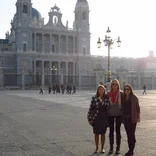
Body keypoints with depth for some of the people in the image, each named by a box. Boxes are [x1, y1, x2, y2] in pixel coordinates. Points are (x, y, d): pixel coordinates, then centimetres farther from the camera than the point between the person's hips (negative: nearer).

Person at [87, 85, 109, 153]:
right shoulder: (94, 98, -4)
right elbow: (91, 108, -3)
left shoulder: (107, 98, 1)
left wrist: (109, 119, 3)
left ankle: (102, 148, 23)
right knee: (96, 133, 8)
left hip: (104, 119, 1)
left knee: (103, 133, 9)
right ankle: (96, 148, 23)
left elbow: (108, 109, 5)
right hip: (96, 119, -1)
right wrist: (89, 118, -5)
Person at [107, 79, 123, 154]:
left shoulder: (121, 93, -5)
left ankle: (118, 147, 17)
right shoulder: (108, 94, 0)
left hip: (118, 114, -1)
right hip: (110, 114, 1)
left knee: (118, 131, 6)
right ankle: (111, 147, 17)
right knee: (111, 131, 6)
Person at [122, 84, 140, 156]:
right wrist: (122, 117, 8)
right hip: (125, 118, 5)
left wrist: (138, 117, -7)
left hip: (132, 118, -4)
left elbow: (137, 107, -3)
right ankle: (130, 149, 19)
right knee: (128, 134, 10)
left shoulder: (134, 97, -4)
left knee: (131, 134, -5)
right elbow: (122, 107, 11)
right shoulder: (123, 97, 8)